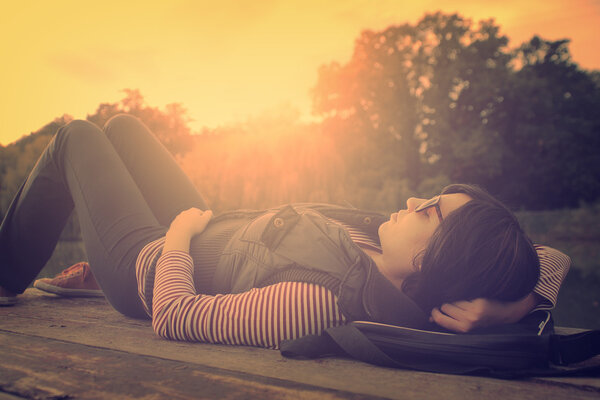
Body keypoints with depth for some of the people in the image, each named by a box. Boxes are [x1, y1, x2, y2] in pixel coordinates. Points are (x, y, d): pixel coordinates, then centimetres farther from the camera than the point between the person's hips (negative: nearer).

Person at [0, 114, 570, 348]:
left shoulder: (320, 299, -45)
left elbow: (173, 316, -35)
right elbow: (552, 261, -11)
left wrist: (177, 239, -19)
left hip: (153, 264, -6)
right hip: (207, 234, 6)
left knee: (75, 138, 14)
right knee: (120, 125, 24)